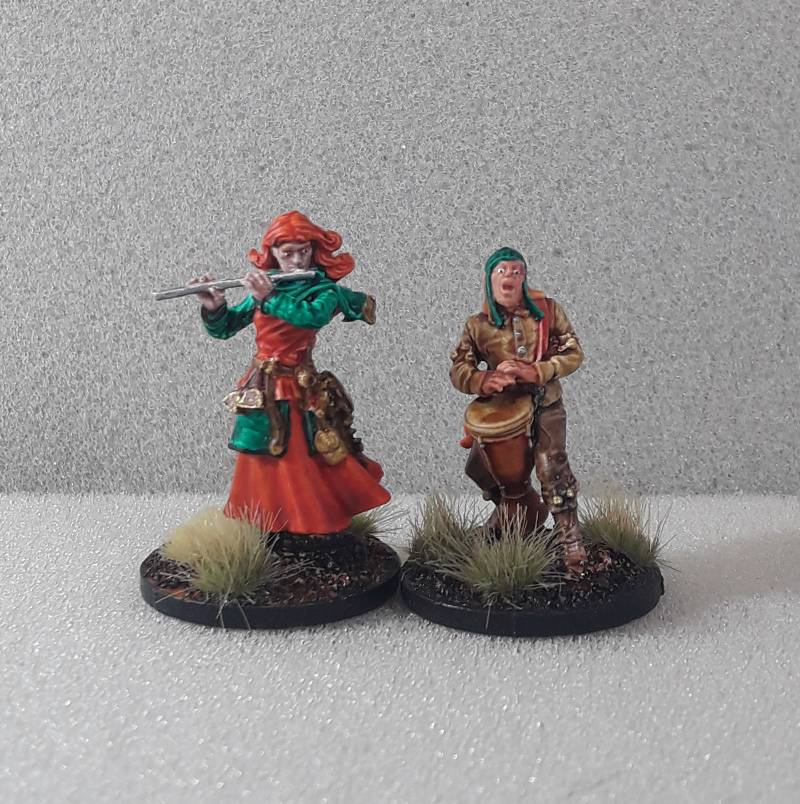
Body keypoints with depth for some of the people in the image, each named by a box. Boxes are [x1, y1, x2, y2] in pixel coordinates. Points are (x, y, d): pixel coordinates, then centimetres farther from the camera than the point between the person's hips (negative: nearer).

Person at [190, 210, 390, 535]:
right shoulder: (263, 285, 5)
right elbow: (222, 329, 7)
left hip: (297, 388, -4)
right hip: (261, 387, 5)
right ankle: (260, 526, 26)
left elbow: (315, 316, -29)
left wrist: (269, 299, -29)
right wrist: (213, 307, -14)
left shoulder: (324, 289, -6)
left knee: (299, 463, -6)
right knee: (262, 462, 13)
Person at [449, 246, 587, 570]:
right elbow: (458, 370, -6)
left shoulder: (547, 310, -7)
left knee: (552, 468, -19)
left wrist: (536, 371, -24)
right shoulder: (478, 325, -5)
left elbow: (573, 353, -7)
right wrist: (485, 381, -28)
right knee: (506, 475, 14)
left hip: (545, 406, -2)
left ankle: (571, 542, -11)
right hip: (500, 410, 3)